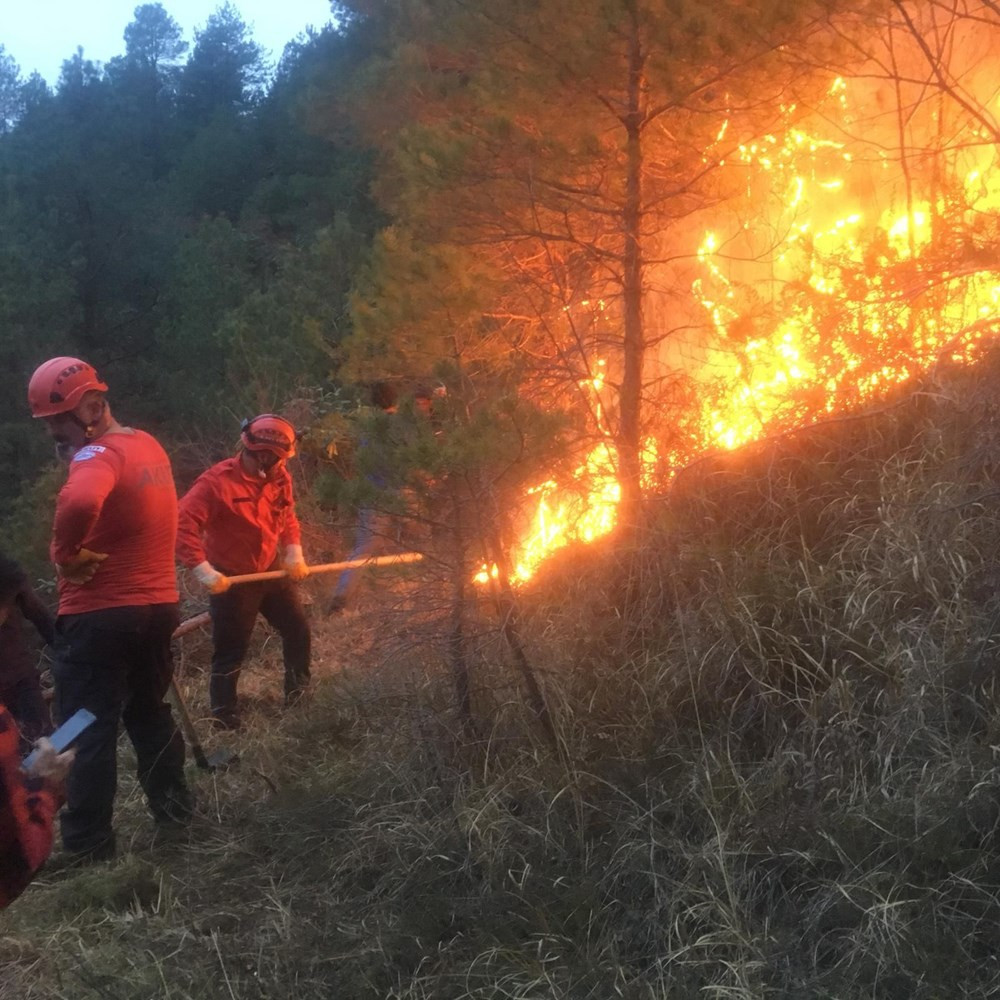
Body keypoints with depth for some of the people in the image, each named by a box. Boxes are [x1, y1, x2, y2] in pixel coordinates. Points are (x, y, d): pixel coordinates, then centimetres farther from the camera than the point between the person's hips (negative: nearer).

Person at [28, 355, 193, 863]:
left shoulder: (99, 454, -19)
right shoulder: (150, 446, 10)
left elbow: (79, 504, -41)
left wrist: (65, 553, -23)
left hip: (99, 615, -8)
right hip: (158, 604, 8)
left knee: (88, 732, 1)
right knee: (150, 712, 23)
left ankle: (88, 848, 6)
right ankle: (174, 809, 32)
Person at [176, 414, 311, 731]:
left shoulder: (279, 478, -1)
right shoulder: (217, 481, -24)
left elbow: (288, 518, 14)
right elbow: (183, 524, -27)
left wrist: (294, 553, -2)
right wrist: (203, 570, -33)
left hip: (271, 572, 7)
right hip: (231, 580, -7)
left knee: (298, 631, 14)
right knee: (230, 655, 0)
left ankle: (299, 697, 37)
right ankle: (226, 723, 14)